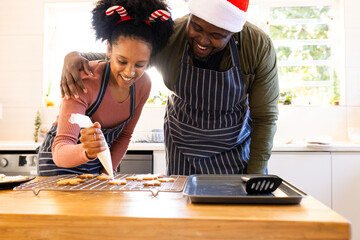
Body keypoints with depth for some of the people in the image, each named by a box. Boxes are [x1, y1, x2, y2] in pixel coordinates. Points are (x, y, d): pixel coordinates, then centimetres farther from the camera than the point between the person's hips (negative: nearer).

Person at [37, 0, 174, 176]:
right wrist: (88, 152, -53)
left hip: (98, 163, 4)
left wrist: (107, 171, -6)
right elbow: (60, 151, -34)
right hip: (59, 162, -4)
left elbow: (124, 135, 2)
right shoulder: (84, 80, -29)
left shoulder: (143, 84, -13)